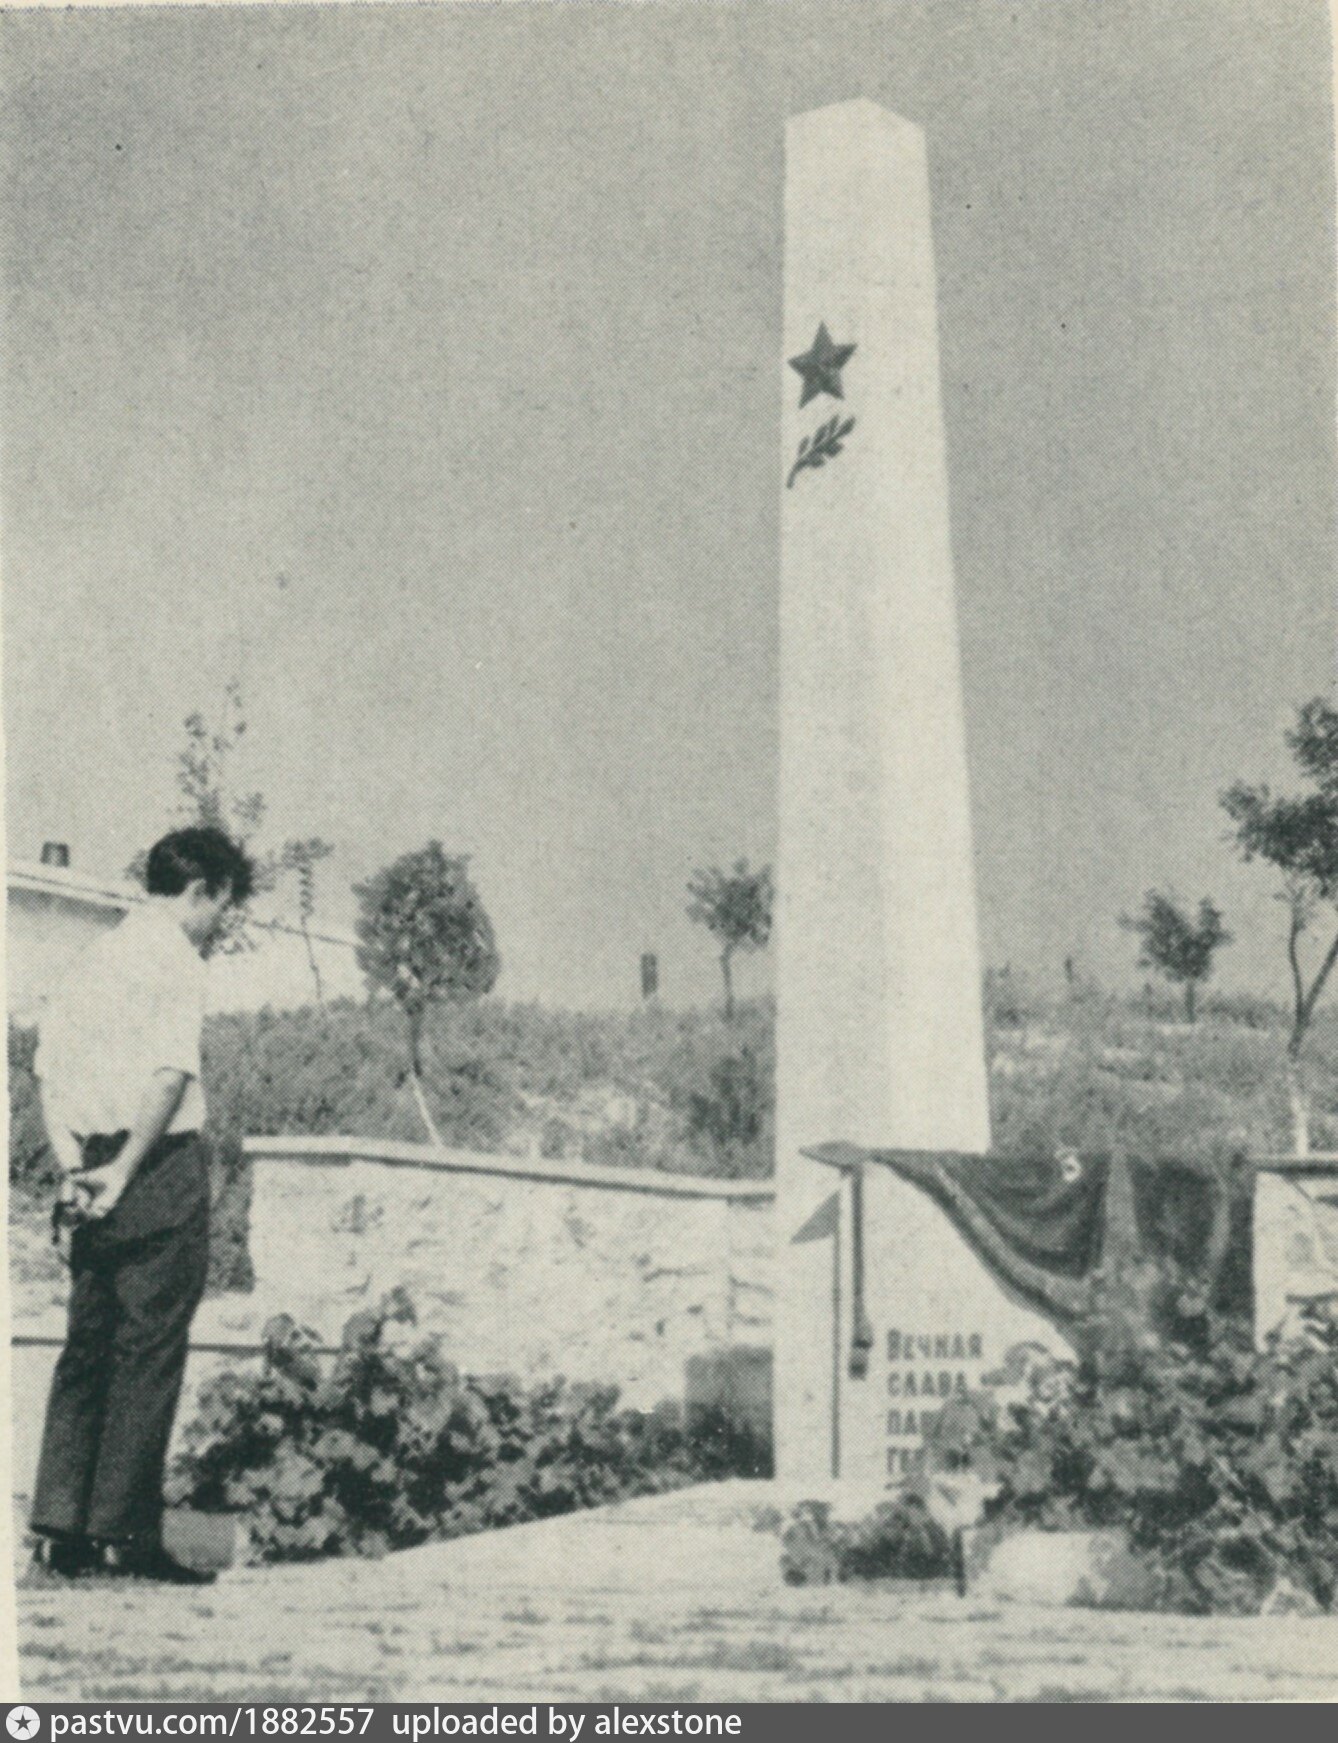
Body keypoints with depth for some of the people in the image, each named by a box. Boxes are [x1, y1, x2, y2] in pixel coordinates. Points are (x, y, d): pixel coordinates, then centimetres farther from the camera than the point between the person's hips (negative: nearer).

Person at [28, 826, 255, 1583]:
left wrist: (75, 1167, 5)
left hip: (97, 1170, 8)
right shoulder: (175, 956, -7)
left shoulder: (95, 958, 17)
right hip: (162, 1168, -8)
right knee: (150, 1350, -4)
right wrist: (125, 1171, -15)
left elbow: (49, 1066, 12)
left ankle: (60, 1527, 10)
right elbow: (170, 1073, -18)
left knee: (88, 1347, 10)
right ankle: (125, 1534, -2)